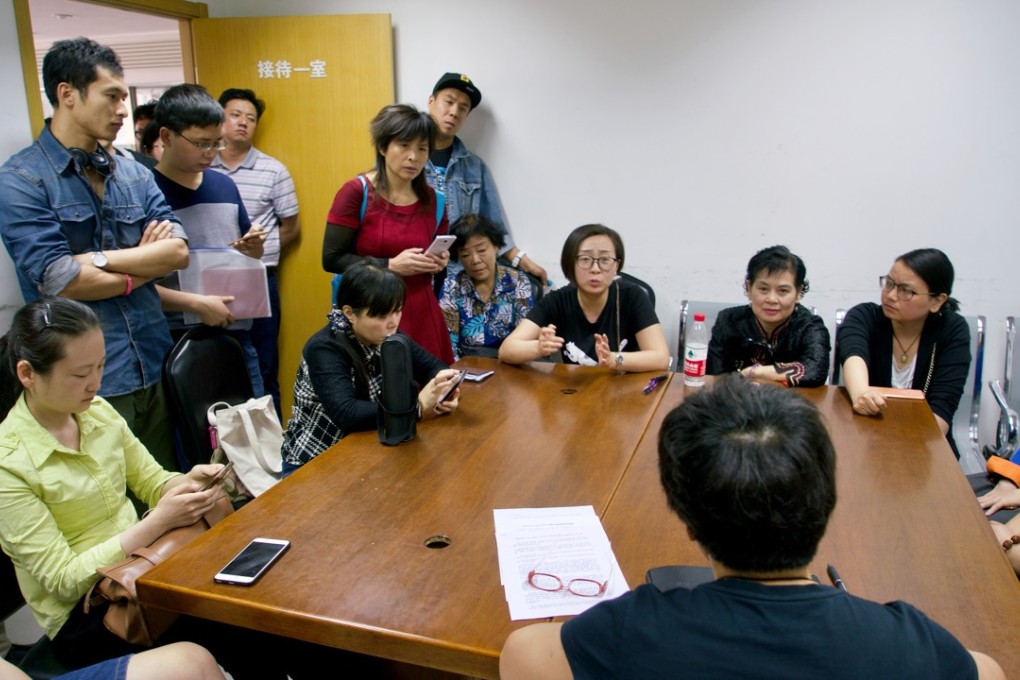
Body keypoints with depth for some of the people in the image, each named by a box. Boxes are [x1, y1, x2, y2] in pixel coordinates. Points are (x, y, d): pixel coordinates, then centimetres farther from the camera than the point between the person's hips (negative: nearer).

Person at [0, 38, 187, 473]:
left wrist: (97, 258, -14)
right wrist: (143, 263, -3)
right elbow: (59, 281, -16)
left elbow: (179, 251, -3)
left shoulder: (135, 176, 10)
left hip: (156, 367, 5)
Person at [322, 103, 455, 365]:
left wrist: (440, 262, -3)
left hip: (421, 312, 4)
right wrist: (391, 265, -16)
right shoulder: (356, 192, -7)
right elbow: (331, 259, -10)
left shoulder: (433, 200, 6)